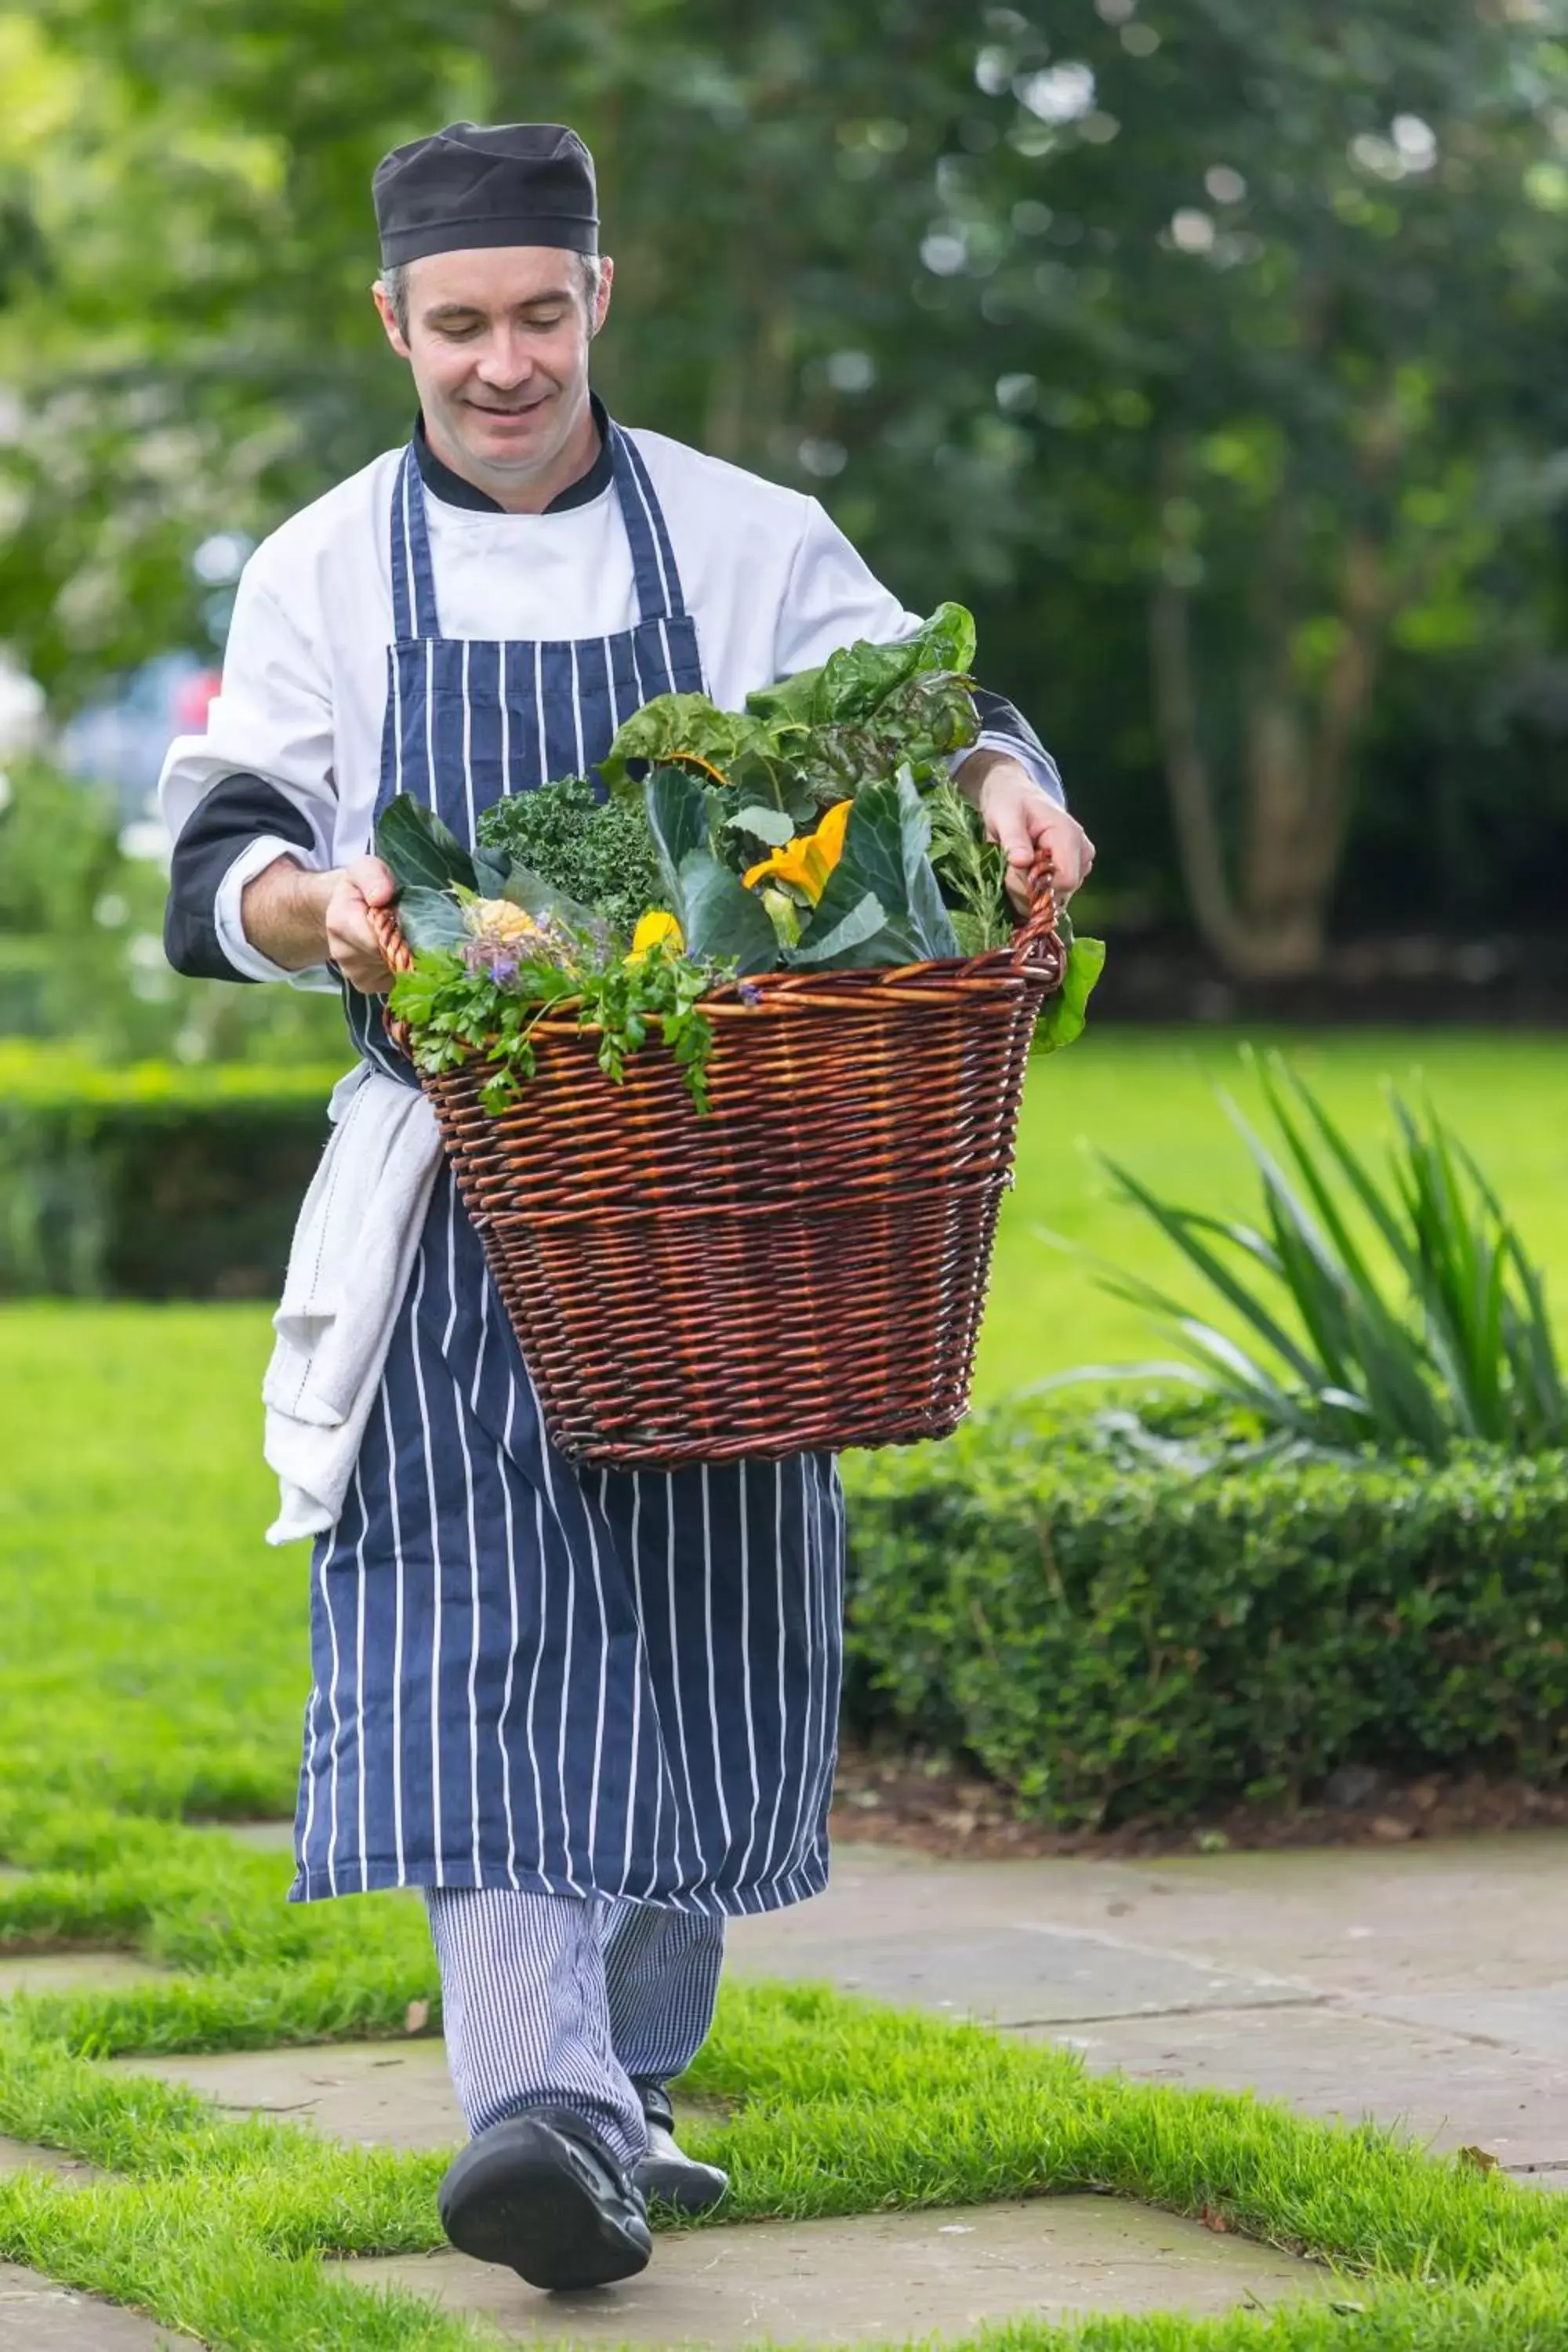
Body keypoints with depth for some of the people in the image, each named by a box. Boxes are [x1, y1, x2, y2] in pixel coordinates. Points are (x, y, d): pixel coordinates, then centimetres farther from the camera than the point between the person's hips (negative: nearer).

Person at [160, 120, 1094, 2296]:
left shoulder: (751, 545, 6)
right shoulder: (324, 575, 6)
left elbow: (937, 713, 1)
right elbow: (216, 866, 0)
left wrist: (1006, 790, -25)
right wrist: (317, 907, -25)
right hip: (461, 1188, -1)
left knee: (698, 1632, 5)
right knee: (476, 1633, -15)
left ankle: (626, 2087, 21)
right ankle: (541, 2111, -24)